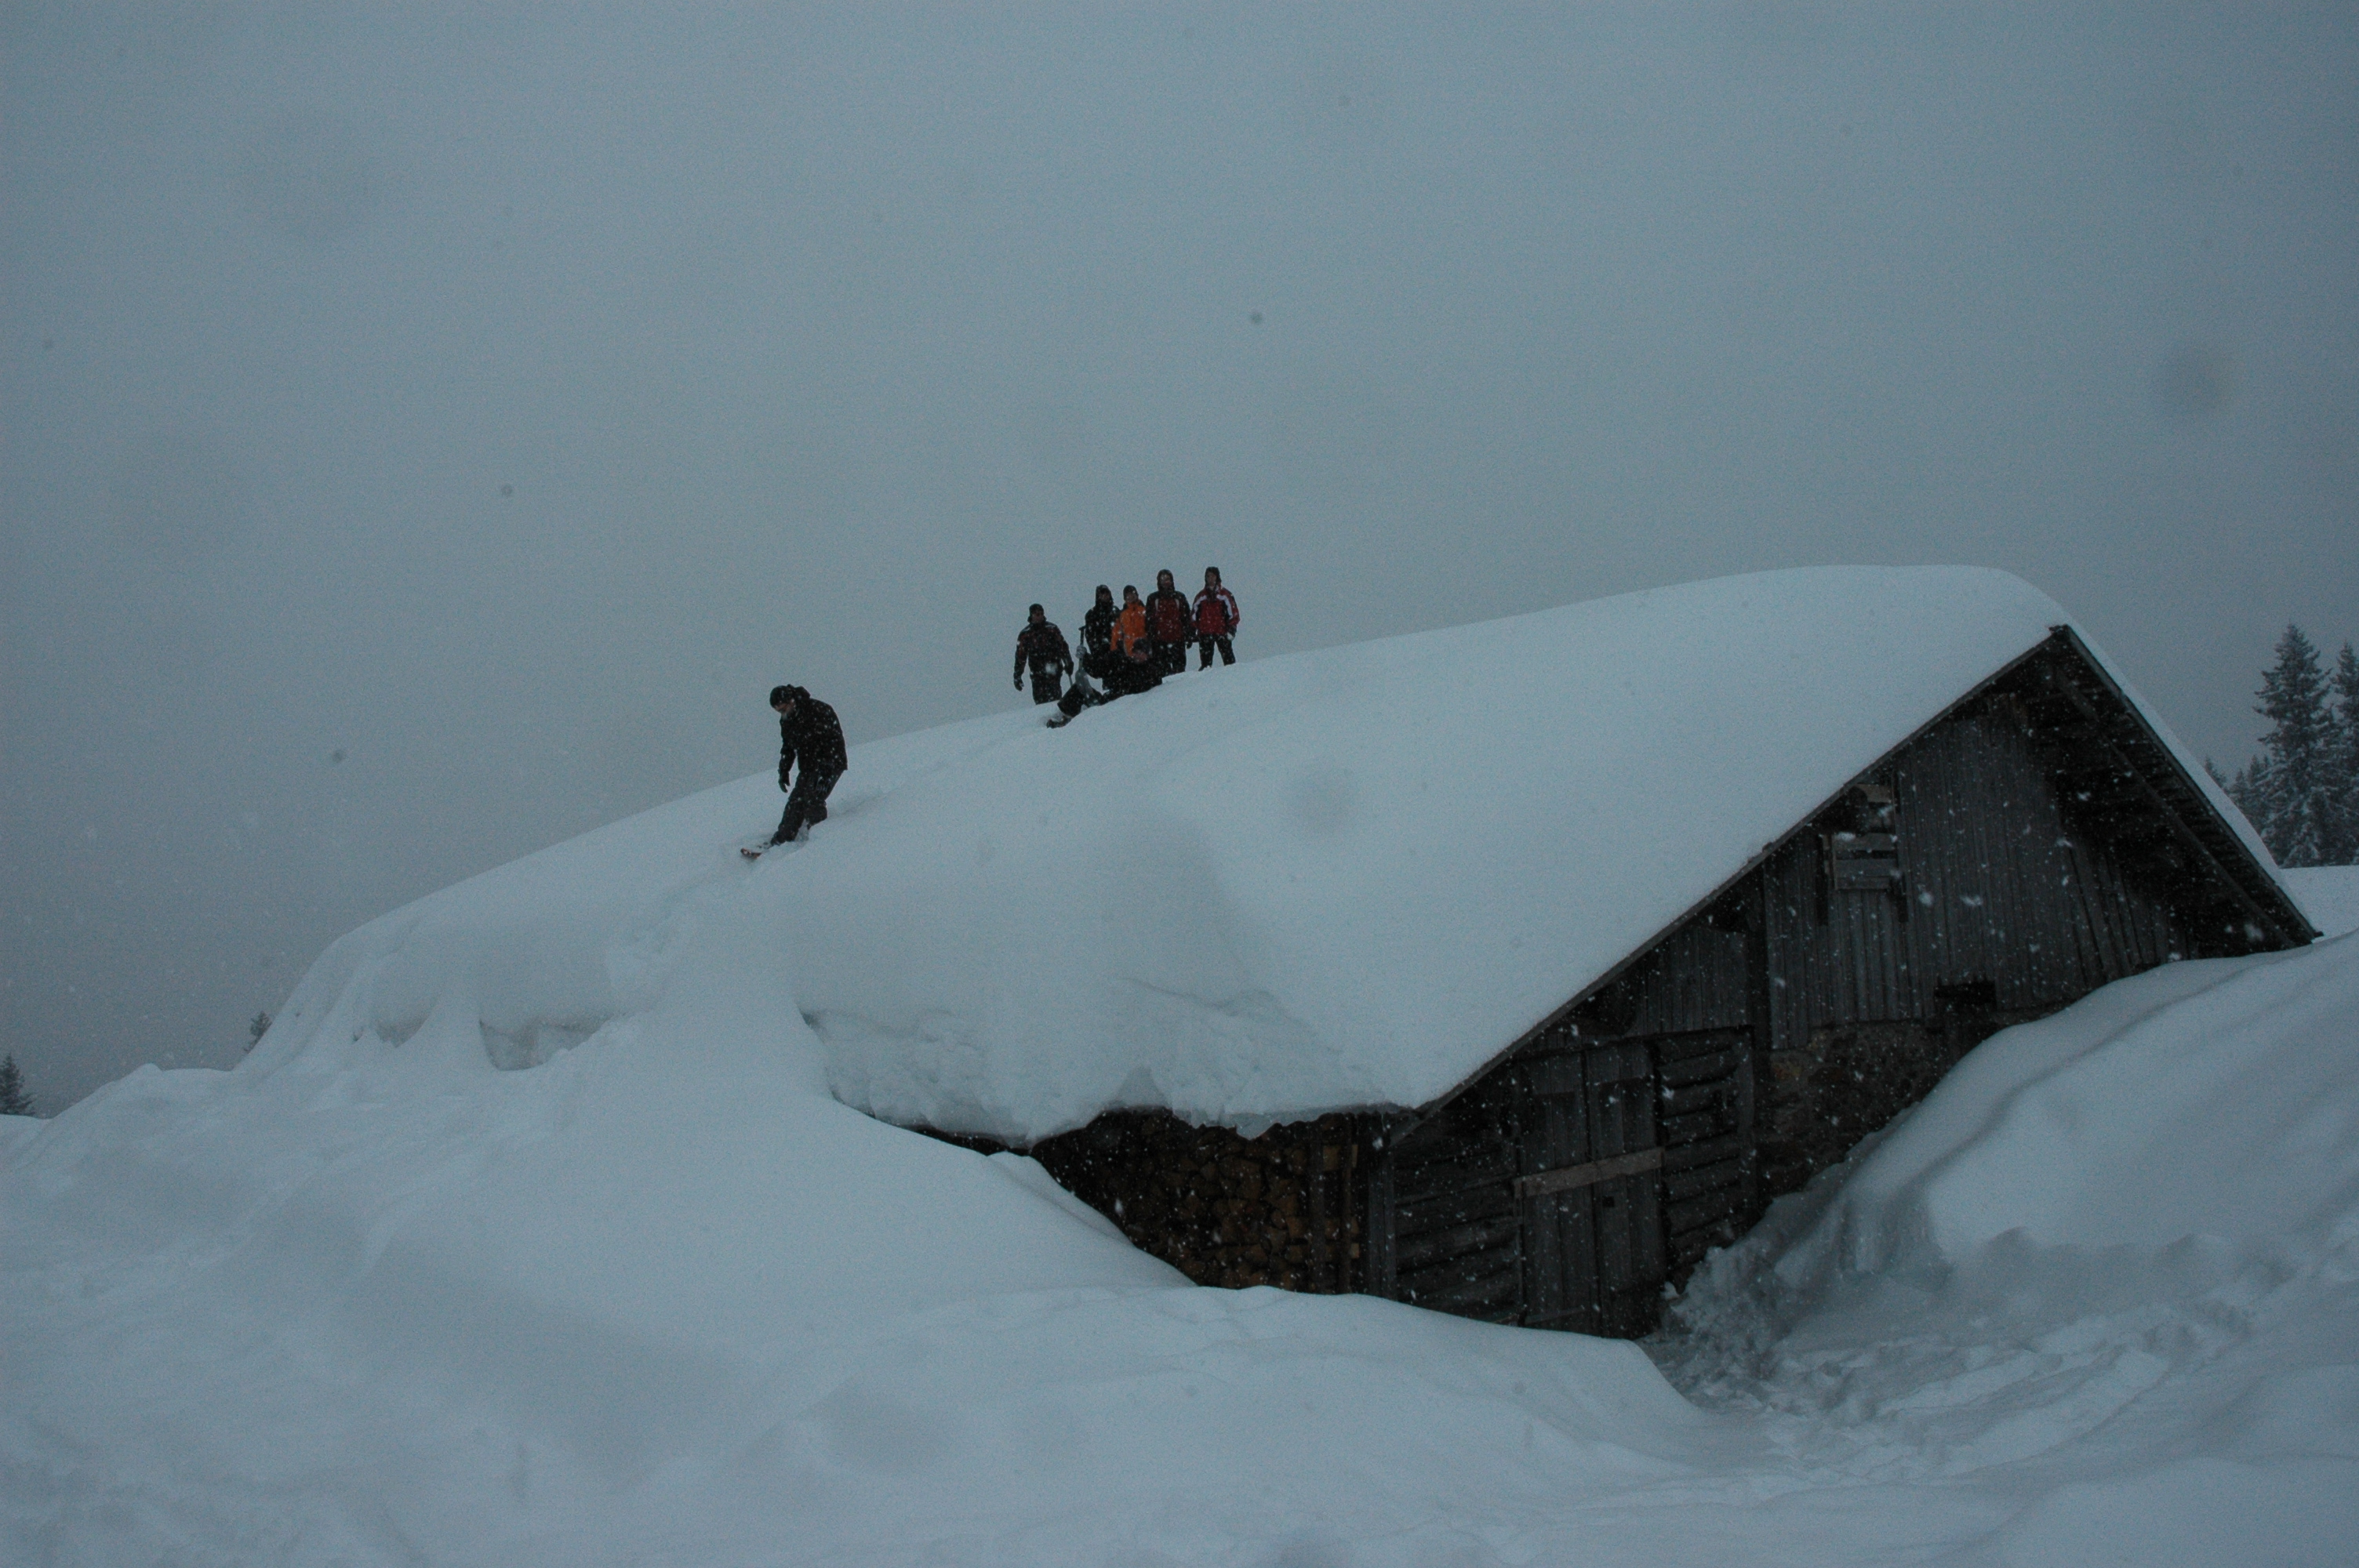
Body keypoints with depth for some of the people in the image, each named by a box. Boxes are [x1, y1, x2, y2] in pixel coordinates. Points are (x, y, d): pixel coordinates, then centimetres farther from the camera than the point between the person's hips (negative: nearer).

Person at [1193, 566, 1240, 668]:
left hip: (1221, 632, -3)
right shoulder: (1201, 597, 15)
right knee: (1205, 660, 3)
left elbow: (1232, 613, 3)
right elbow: (1195, 615, 17)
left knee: (1228, 657, -6)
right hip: (1205, 632, 3)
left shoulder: (1225, 595, 5)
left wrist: (1231, 629, -7)